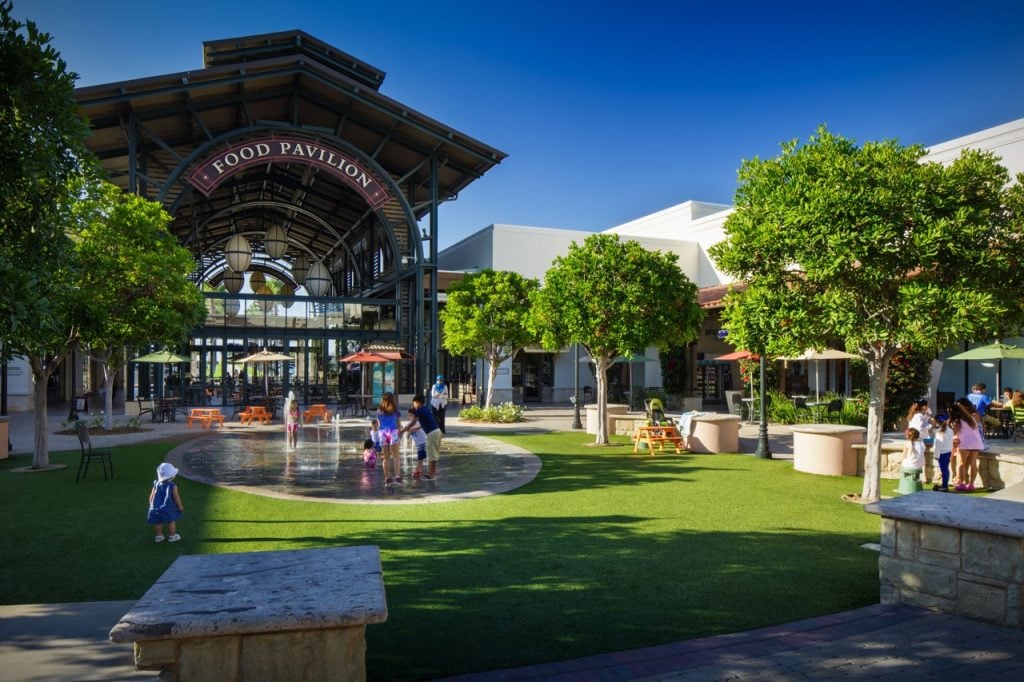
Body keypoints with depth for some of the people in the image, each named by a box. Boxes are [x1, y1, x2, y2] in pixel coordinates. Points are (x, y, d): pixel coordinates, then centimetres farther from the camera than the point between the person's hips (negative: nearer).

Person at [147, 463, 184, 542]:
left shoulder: (156, 485, -4)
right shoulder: (173, 486, -16)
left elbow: (151, 497, 1)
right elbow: (176, 497, -11)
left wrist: (152, 506, 16)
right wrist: (180, 506, 3)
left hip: (156, 508, 4)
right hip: (168, 509, -3)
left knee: (158, 522, 18)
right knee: (171, 521, 12)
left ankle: (159, 536, 27)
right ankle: (172, 536, 20)